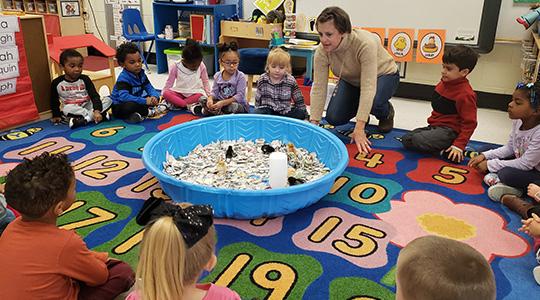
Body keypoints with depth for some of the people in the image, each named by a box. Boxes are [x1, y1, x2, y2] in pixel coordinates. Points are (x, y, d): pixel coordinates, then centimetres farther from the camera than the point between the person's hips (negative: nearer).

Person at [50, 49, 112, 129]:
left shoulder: (85, 79, -4)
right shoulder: (57, 83, -3)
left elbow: (94, 96, -13)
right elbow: (54, 101, 9)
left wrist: (97, 111, -29)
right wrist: (56, 116, 8)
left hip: (88, 107, 1)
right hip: (72, 110, -1)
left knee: (108, 100, -18)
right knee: (68, 108, -36)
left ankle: (86, 118, -31)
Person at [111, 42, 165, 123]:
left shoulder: (141, 74, 2)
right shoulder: (123, 78, -24)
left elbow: (149, 88, -1)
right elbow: (124, 96, -36)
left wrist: (154, 96, -27)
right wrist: (145, 101, -39)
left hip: (135, 102, 8)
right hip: (119, 106, -8)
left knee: (155, 96, 4)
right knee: (130, 106, -41)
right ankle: (150, 112, -17)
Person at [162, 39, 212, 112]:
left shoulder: (201, 66, -6)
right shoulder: (176, 67, -9)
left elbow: (205, 82, 7)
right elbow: (169, 82, 3)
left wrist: (208, 95, -2)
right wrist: (163, 95, -1)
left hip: (195, 93, 0)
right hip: (179, 92, 0)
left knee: (200, 96, -36)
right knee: (166, 94, -30)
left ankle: (176, 104, -31)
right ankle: (188, 105, -37)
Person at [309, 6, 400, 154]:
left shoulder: (365, 44, -40)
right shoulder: (322, 51, -27)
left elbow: (368, 88, -43)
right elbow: (318, 88, -24)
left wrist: (359, 128, -47)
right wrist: (313, 124, -30)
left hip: (382, 75, -4)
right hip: (351, 80, 4)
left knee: (373, 102, -36)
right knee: (333, 118, -12)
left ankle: (386, 112, 3)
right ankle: (361, 112, 21)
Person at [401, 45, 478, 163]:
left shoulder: (466, 94, -19)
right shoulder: (444, 83, 7)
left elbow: (469, 123, -17)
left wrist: (459, 145, -20)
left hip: (449, 130, -9)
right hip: (434, 125, 9)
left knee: (417, 140, -29)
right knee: (405, 139, -1)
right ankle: (442, 146, 2)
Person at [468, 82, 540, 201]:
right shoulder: (518, 121, -8)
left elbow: (525, 164, -27)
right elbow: (509, 148, 6)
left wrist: (490, 164, -22)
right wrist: (485, 156, -8)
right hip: (522, 162, 9)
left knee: (507, 174, -34)